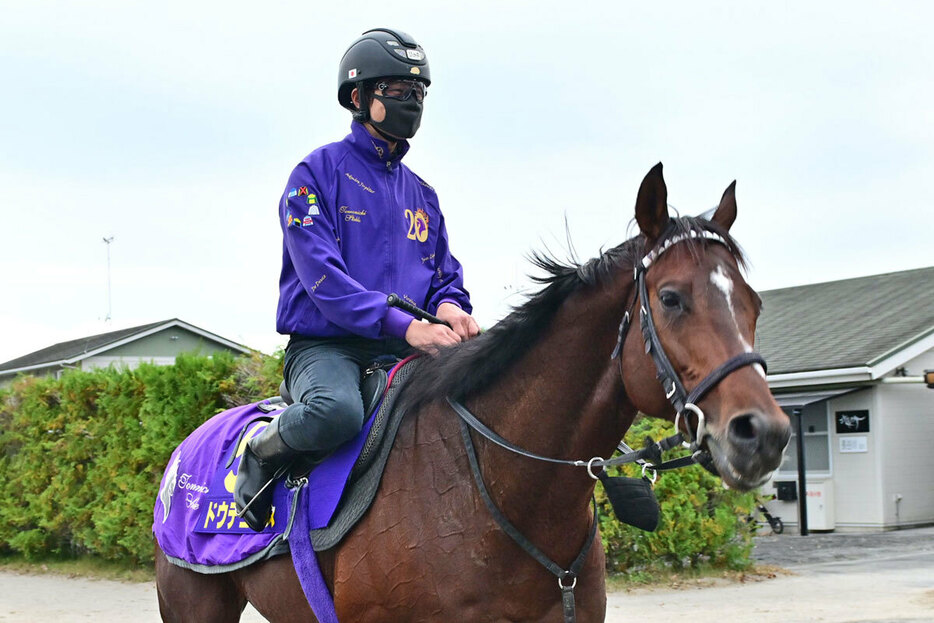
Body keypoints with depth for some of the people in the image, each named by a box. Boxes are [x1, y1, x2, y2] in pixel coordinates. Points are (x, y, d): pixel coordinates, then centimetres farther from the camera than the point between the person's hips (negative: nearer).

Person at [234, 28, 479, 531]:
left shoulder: (420, 193, 20)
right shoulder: (318, 173, 0)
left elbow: (445, 274, 22)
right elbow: (322, 275, -13)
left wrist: (449, 307, -5)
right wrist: (403, 324, -24)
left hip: (403, 353, 6)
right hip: (325, 344, -5)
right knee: (337, 410, -39)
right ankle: (261, 457, -8)